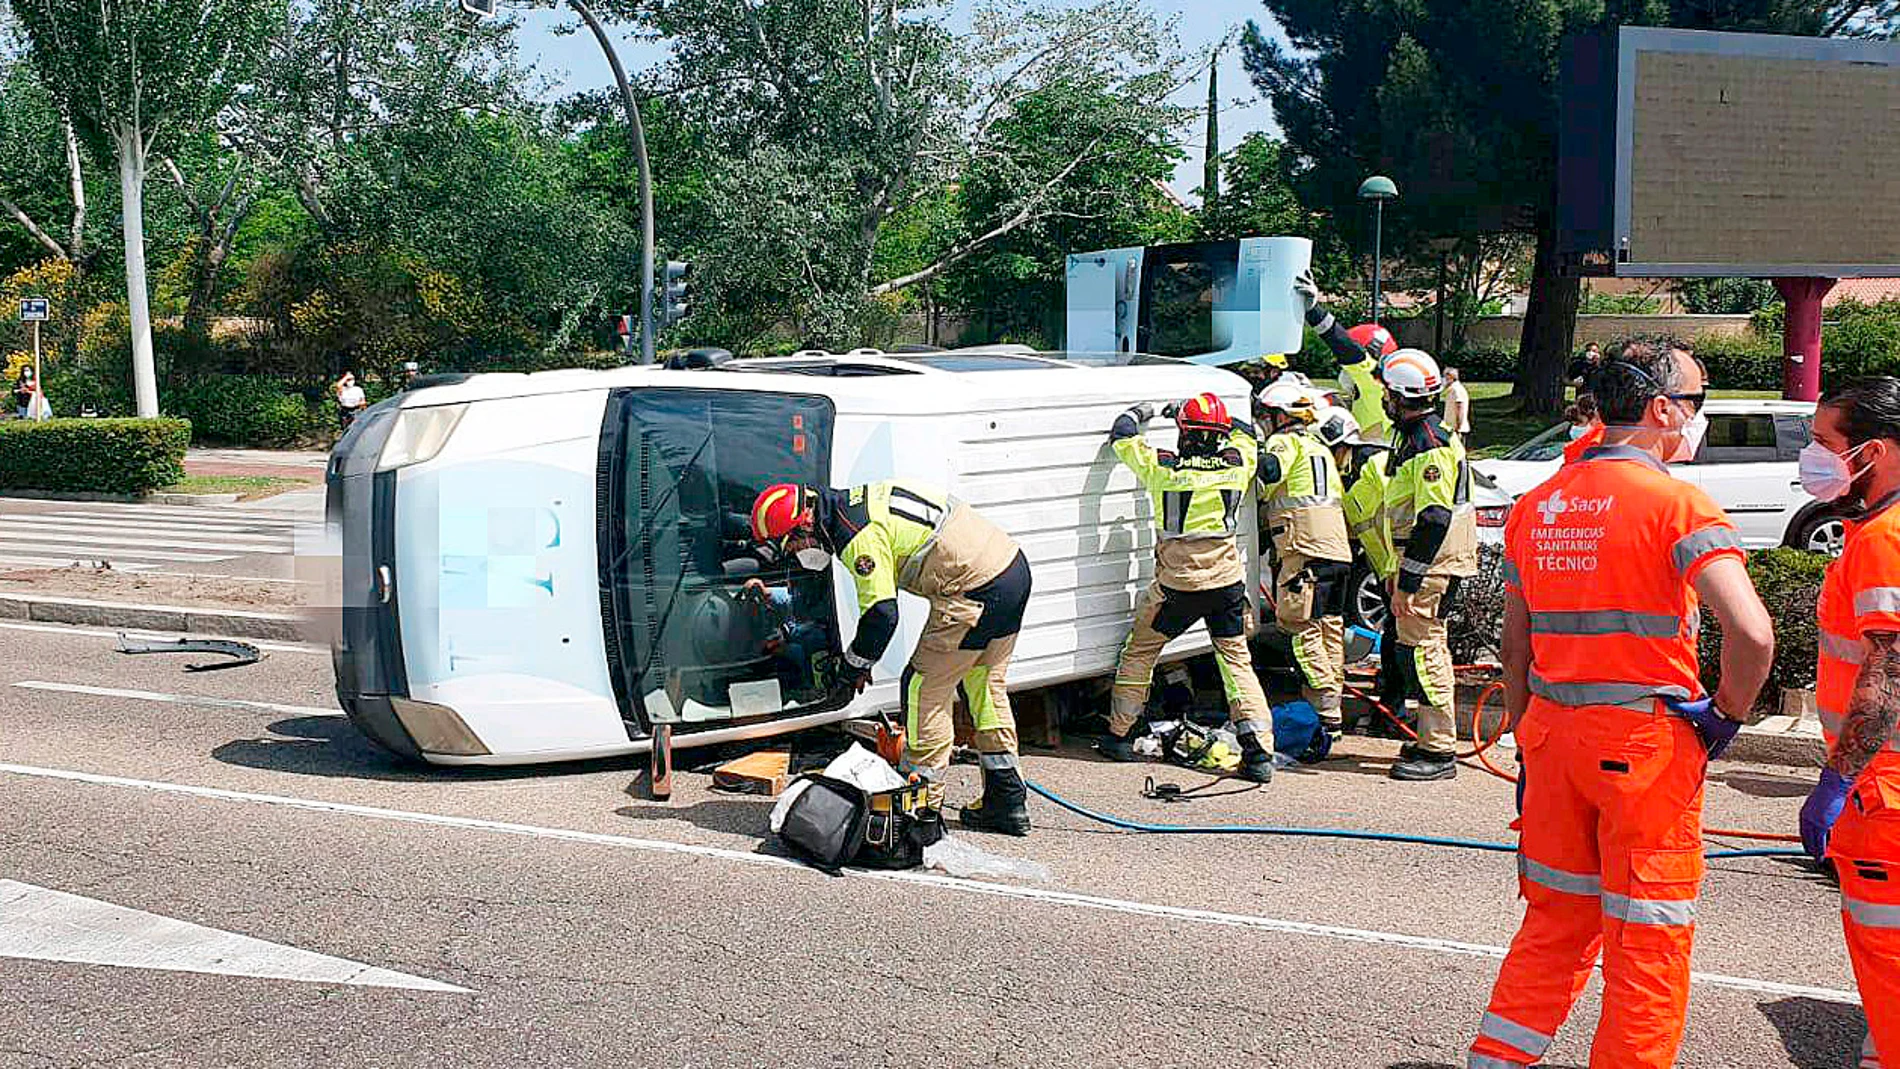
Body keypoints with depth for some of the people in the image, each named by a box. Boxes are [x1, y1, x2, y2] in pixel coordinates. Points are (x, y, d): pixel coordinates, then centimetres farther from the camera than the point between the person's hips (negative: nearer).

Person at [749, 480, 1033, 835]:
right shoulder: (857, 502, 15)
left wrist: (852, 669, -3)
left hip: (975, 590, -10)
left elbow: (882, 614, -17)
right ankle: (1008, 802, 23)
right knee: (987, 687, 19)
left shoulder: (859, 535, -16)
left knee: (924, 689, 0)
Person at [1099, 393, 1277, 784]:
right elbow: (1247, 434, 23)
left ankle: (1119, 736, 23)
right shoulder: (1237, 464, -1)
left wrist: (1138, 412, 30)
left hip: (1177, 582, -2)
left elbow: (1121, 435, 8)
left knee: (1139, 652, 16)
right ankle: (1259, 753, 0)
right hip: (1228, 580, 2)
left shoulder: (1162, 468, -8)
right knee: (1237, 661, 9)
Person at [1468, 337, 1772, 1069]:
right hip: (1645, 739, -6)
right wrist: (1726, 715, -7)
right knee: (1648, 940, 7)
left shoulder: (1537, 506, 8)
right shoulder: (1676, 503, -12)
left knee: (1556, 920, 19)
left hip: (1554, 733, 6)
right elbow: (1752, 632, -23)